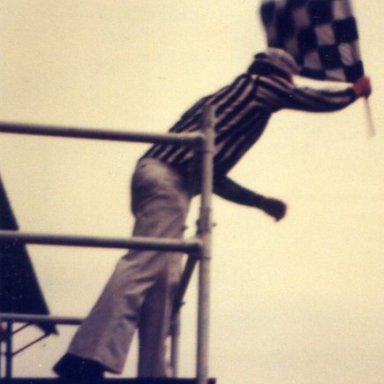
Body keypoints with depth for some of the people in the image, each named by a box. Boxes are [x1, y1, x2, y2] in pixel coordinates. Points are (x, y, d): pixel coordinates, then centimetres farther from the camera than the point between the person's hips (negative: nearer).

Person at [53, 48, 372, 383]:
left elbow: (212, 176, 38)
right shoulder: (263, 85, 11)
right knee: (142, 266, -19)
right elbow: (321, 101, 16)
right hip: (170, 180, -10)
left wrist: (261, 202, 42)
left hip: (155, 173, 10)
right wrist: (355, 91, 37)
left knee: (164, 280, 7)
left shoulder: (233, 96, 34)